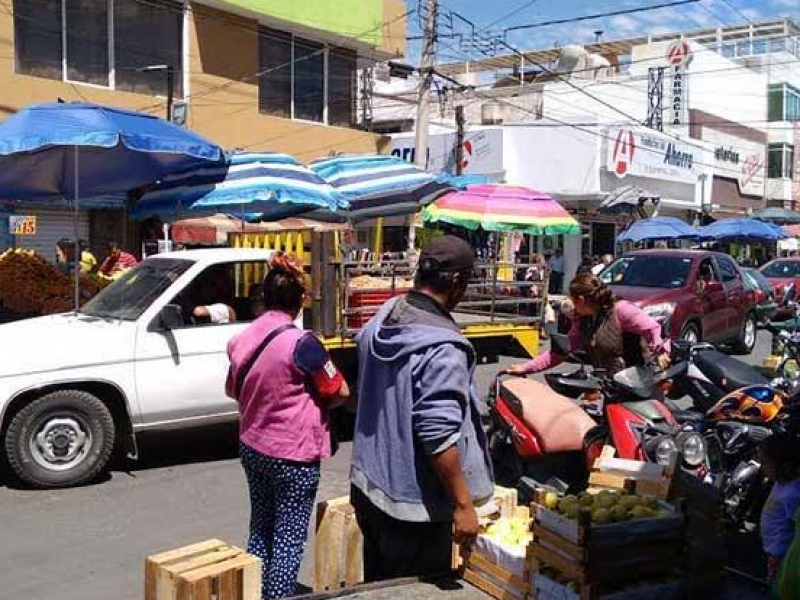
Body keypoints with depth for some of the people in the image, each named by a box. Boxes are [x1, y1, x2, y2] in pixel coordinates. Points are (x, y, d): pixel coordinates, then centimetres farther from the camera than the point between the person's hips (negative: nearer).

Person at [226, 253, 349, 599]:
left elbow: (232, 390, 15)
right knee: (289, 539, 4)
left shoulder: (241, 340, -1)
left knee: (260, 530, 19)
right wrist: (316, 400, 8)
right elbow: (341, 392, -10)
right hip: (294, 455, -6)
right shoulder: (302, 343, -20)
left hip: (252, 447, 7)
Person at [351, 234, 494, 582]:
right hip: (413, 504, -8)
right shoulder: (441, 349, -25)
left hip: (367, 488, 8)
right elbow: (439, 434, -27)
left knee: (378, 588, 22)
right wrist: (463, 504, -19)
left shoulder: (381, 319, 2)